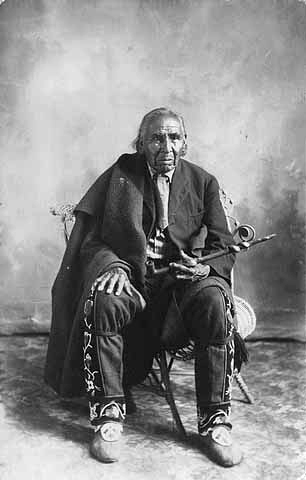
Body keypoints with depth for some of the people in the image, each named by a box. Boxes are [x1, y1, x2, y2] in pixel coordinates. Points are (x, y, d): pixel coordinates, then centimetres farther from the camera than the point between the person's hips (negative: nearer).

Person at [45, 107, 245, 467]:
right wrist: (109, 264, -18)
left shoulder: (203, 183, 13)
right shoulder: (120, 174, 10)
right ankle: (108, 416, -19)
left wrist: (207, 267, -14)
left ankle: (214, 423, -18)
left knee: (216, 302, -31)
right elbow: (91, 237, 4)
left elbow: (223, 245, 10)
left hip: (184, 276, 1)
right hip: (129, 273, 0)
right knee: (100, 302, -33)